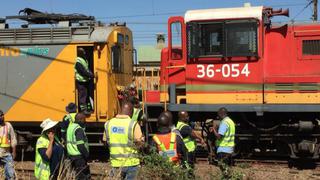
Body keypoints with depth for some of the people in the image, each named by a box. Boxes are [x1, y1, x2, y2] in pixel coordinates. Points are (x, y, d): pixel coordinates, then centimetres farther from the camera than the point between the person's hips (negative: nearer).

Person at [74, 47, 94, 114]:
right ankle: (83, 109, -2)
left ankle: (85, 108, 22)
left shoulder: (84, 60, 13)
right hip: (80, 81, -9)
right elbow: (83, 71, -23)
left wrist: (91, 74, -2)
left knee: (85, 95, 14)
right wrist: (91, 75, -23)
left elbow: (87, 69, 14)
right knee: (82, 95, -6)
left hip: (85, 80, 9)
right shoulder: (78, 62, -18)